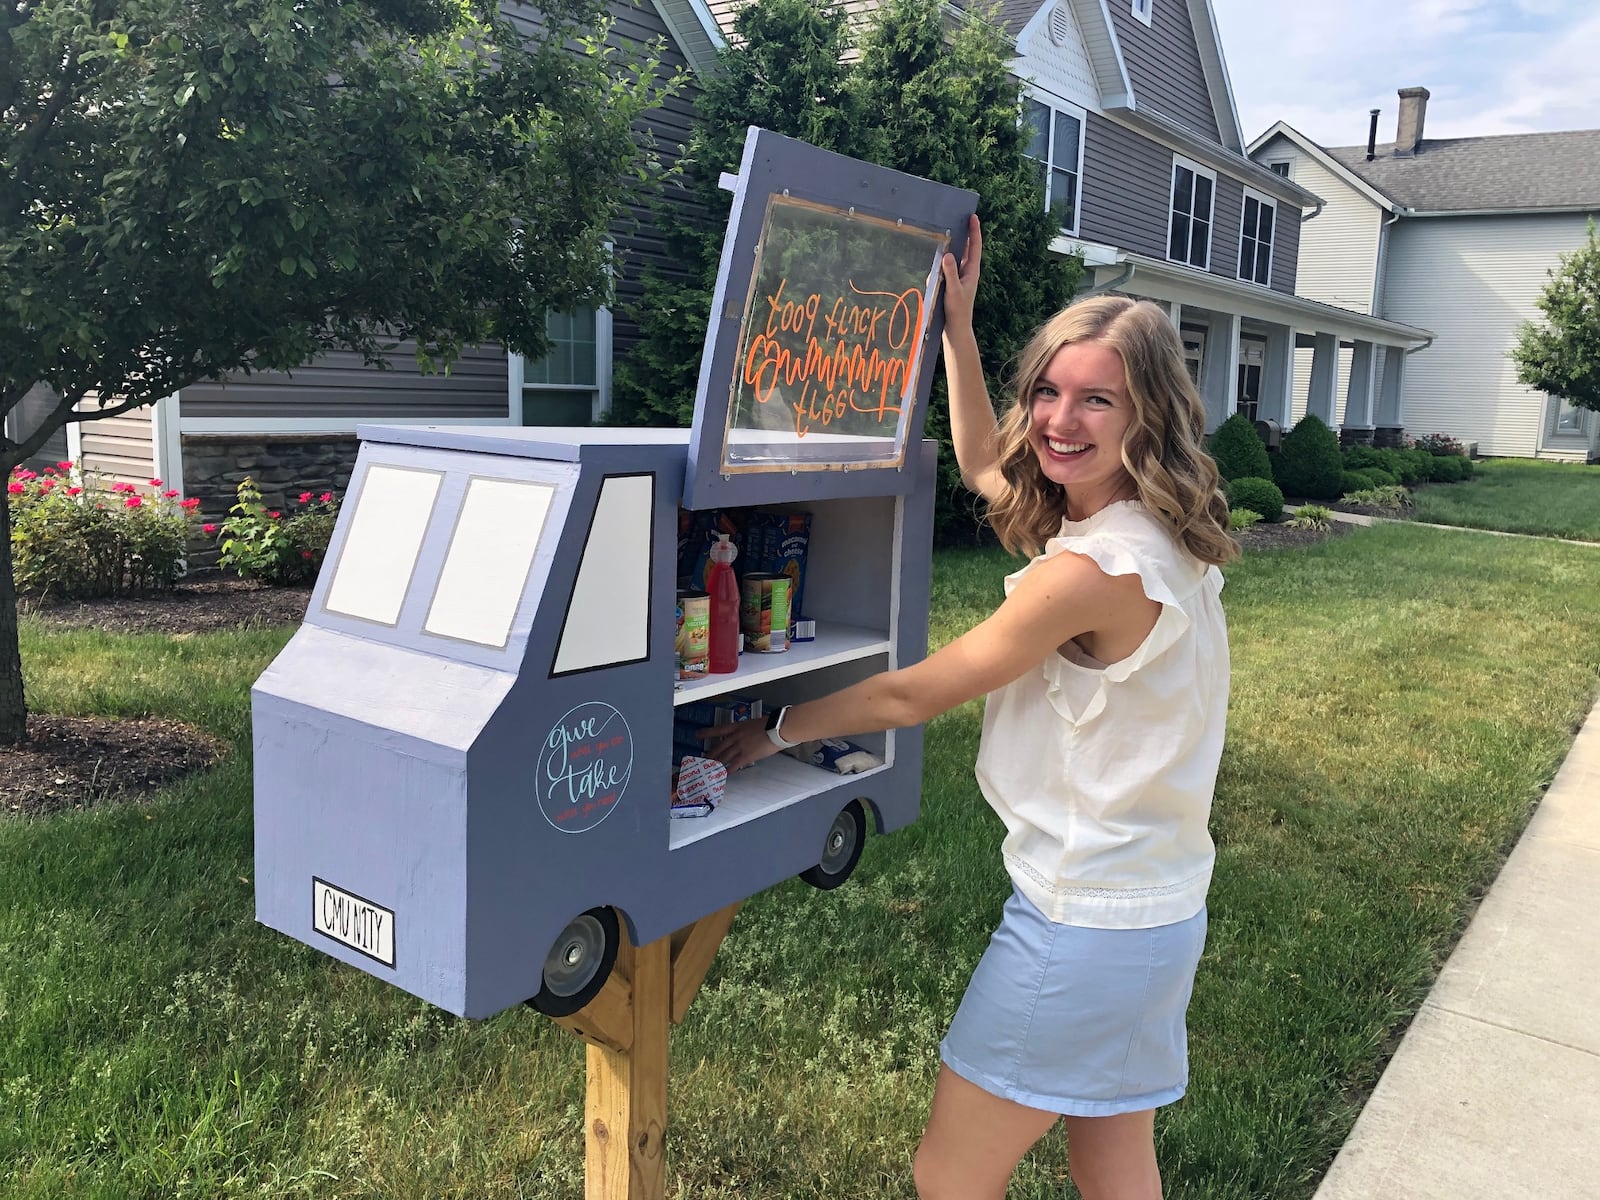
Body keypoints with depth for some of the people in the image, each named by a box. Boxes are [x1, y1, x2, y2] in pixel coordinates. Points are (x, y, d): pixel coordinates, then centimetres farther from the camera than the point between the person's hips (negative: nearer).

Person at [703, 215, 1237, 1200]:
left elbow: (912, 695, -16)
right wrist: (959, 323, 16)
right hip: (1159, 913, 9)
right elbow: (986, 469, 18)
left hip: (1081, 925, -9)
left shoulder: (1097, 567, -25)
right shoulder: (1161, 536, 4)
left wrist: (775, 732, -1)